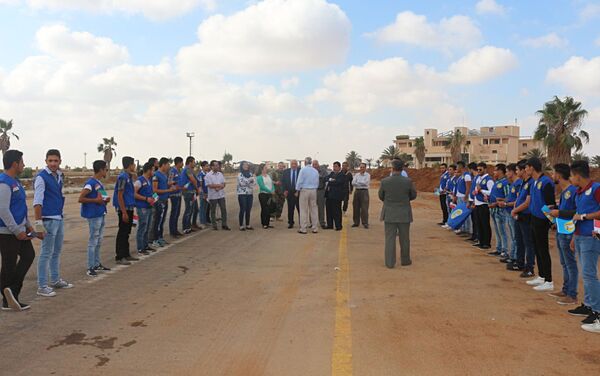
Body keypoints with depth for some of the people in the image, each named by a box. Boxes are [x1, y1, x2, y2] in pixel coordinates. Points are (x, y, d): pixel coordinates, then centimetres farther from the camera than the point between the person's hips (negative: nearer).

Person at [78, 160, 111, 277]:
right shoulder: (90, 183, -14)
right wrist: (96, 200, -20)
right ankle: (90, 267, 4)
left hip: (101, 214, 9)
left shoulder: (99, 183, 13)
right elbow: (81, 199, -19)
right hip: (94, 215, -9)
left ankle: (97, 264, 26)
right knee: (93, 241, -3)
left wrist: (106, 200, 7)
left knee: (99, 241, 16)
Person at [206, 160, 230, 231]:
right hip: (213, 196, -4)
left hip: (221, 195, 4)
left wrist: (219, 188, -16)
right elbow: (210, 185, -16)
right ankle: (214, 225, 15)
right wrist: (220, 185, -12)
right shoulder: (208, 175, -7)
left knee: (224, 209, 3)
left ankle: (224, 225, 10)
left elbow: (223, 184, 4)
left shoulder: (220, 174, 8)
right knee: (213, 211, 5)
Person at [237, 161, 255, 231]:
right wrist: (250, 179, -12)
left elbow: (254, 182, 3)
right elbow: (241, 183, -18)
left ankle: (248, 225, 14)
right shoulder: (240, 174, -4)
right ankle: (241, 225, 0)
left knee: (248, 210, 7)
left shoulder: (250, 174, 12)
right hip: (242, 194, -5)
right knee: (242, 210, -5)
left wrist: (246, 182, -11)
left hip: (250, 194, 5)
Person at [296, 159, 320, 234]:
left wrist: (297, 191, -3)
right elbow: (317, 182, 8)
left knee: (303, 210, -1)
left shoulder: (303, 169, -7)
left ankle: (303, 229, 0)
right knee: (314, 209, 8)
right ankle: (314, 228, 10)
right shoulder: (316, 171, 7)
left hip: (304, 190, -4)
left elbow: (300, 181, -9)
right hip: (313, 191, 4)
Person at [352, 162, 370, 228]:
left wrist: (358, 182, -6)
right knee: (356, 207, 6)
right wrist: (361, 184, -14)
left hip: (364, 191, -4)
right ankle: (356, 222, 15)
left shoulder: (367, 175, 0)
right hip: (357, 191, 4)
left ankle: (365, 223, -2)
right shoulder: (356, 175, 11)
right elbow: (353, 183, -2)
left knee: (364, 208, -6)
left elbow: (366, 183, -14)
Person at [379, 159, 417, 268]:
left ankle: (390, 262, 6)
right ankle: (405, 260, 25)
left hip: (389, 213, 0)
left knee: (390, 238, 6)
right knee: (404, 238, 13)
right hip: (404, 214, 0)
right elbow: (413, 195, 2)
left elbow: (381, 196, 2)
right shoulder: (408, 181, -11)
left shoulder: (385, 181, -11)